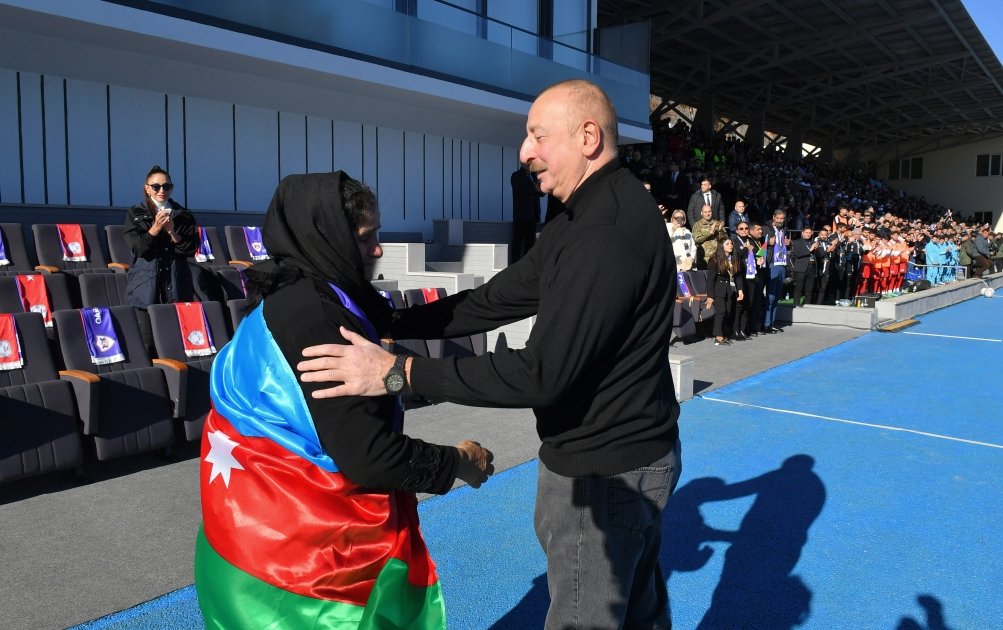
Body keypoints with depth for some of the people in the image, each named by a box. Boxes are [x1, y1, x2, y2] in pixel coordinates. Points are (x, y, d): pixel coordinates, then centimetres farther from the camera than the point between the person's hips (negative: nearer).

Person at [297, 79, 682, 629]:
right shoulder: (593, 216, 10)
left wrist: (400, 373, -27)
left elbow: (543, 373, -30)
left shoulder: (608, 231, -26)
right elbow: (494, 301, 6)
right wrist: (389, 323, -2)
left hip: (604, 472, -10)